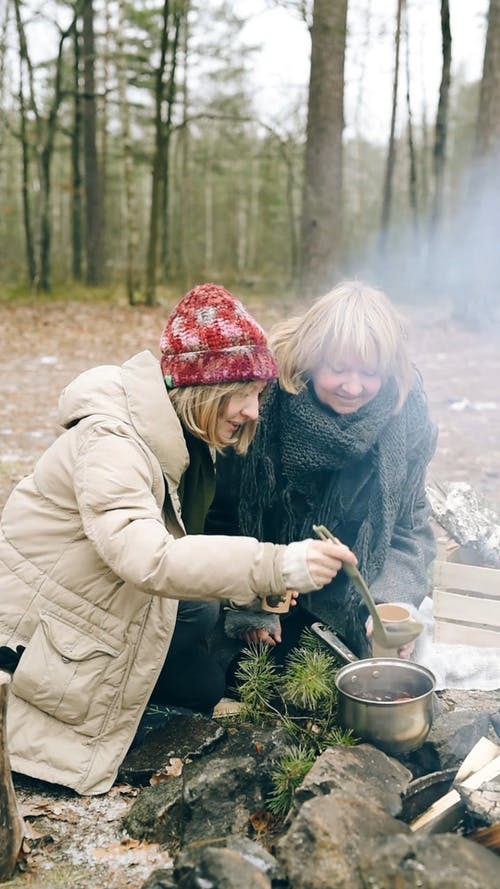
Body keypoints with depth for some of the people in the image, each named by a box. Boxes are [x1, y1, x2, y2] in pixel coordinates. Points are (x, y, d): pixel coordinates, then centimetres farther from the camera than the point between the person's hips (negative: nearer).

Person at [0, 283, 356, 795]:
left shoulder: (184, 440, -1)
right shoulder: (110, 441, -30)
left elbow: (184, 541, 3)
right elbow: (146, 556, -44)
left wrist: (250, 598, -10)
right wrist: (275, 565, -49)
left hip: (107, 599, 8)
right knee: (209, 690, -5)